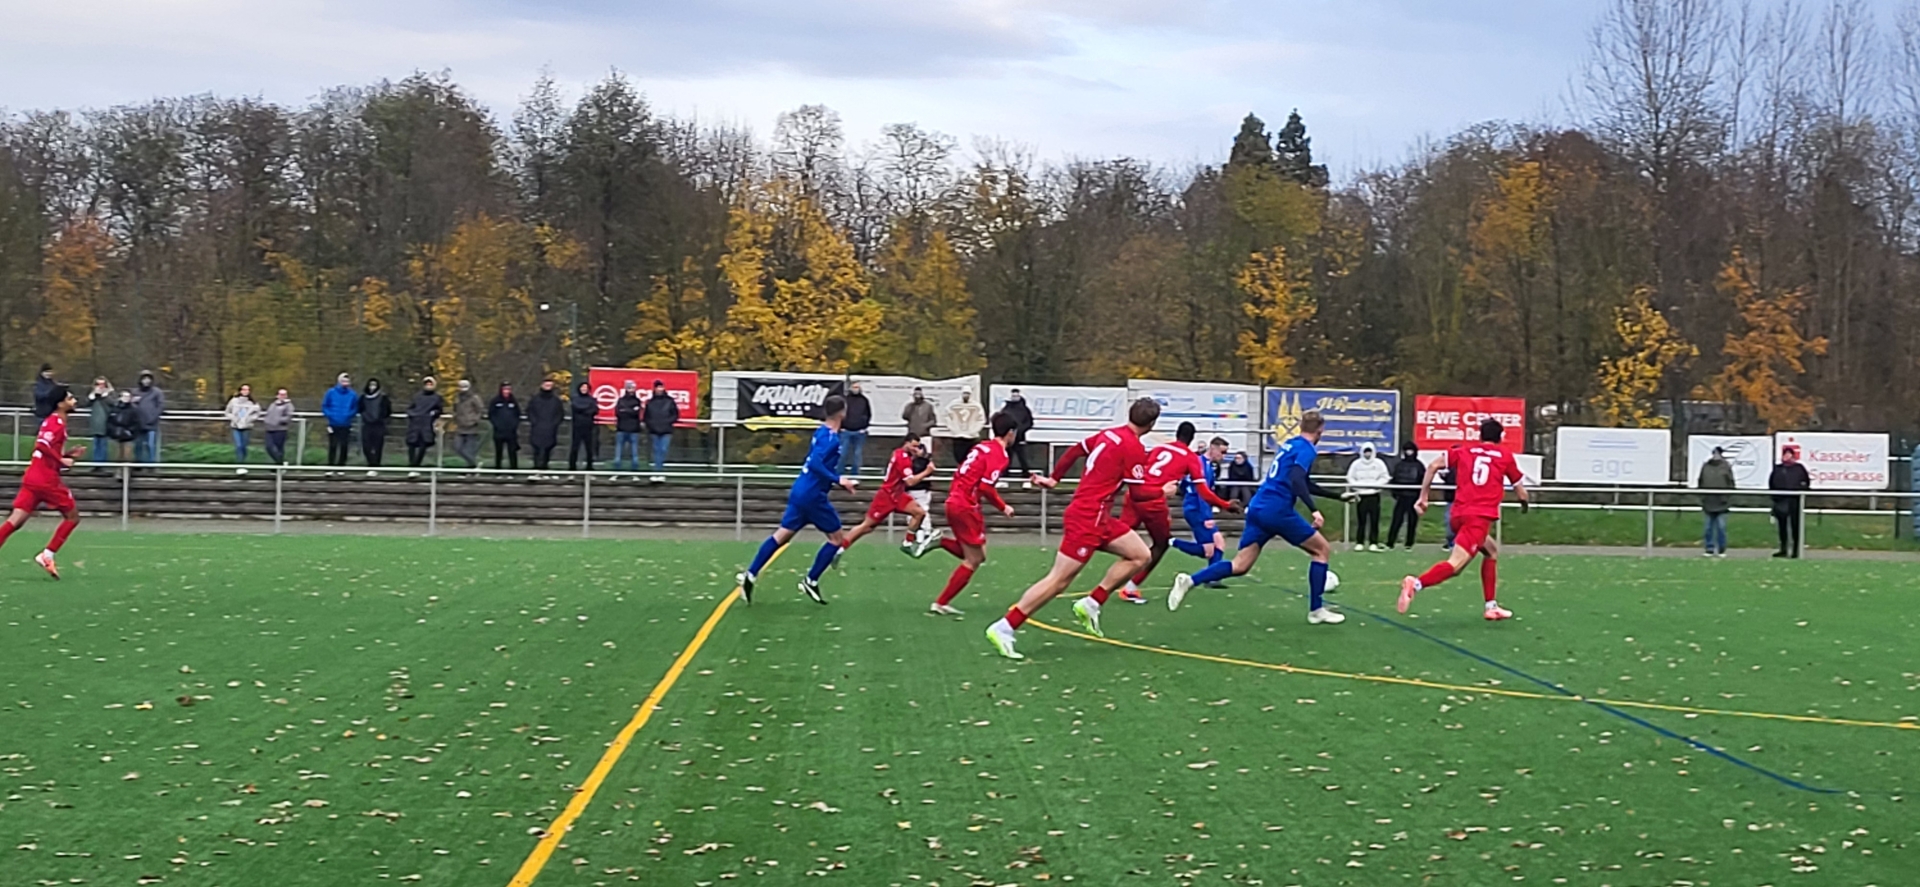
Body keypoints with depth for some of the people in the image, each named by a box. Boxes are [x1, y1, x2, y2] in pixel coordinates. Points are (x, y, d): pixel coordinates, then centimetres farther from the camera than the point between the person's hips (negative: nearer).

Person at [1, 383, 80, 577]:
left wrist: (68, 456, 13)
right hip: (47, 479, -8)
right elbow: (42, 445, -25)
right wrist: (62, 461, -17)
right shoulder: (57, 423, -10)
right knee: (73, 516, 7)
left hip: (31, 479, 8)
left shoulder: (51, 421, 19)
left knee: (16, 520, 1)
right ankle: (47, 555, 4)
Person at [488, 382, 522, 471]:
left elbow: (518, 415, 13)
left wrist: (515, 424, 0)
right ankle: (497, 469, 17)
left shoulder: (514, 401, 5)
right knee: (498, 451, 8)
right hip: (499, 432, 0)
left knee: (512, 451, -5)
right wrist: (496, 424, -7)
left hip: (511, 432, 0)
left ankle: (514, 468, -3)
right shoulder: (496, 401, -1)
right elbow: (490, 415, 3)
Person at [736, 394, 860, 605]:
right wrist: (838, 480, -27)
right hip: (813, 495, -9)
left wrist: (836, 481, 22)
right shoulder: (831, 438, -18)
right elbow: (815, 463, -28)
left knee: (782, 535, 12)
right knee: (837, 538, 6)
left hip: (800, 492, 9)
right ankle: (810, 582, 9)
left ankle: (750, 576, 7)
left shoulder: (822, 432, 11)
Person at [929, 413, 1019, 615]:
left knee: (977, 556, 18)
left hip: (954, 502, 9)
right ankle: (941, 603, 1)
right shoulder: (998, 454, -13)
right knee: (973, 561, 1)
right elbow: (986, 487, -20)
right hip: (966, 508, -9)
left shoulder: (982, 447, 14)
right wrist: (1003, 507, -8)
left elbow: (960, 475, 18)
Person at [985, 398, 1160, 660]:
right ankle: (1003, 629, -9)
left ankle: (1090, 604, 10)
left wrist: (1054, 478, 27)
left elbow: (1075, 450, 19)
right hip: (1087, 519, -10)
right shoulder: (1134, 448, -15)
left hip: (1099, 518, 10)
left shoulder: (1110, 434, 10)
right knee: (1059, 579, -9)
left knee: (1139, 555, 11)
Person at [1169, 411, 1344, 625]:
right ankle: (1316, 610, 6)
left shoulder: (1291, 445, 22)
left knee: (1240, 566, 5)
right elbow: (1296, 481, -22)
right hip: (1278, 511, -8)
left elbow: (1304, 484, 33)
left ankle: (1189, 581, -13)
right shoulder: (1307, 449, -5)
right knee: (1322, 550, 7)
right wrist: (1314, 510, -30)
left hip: (1258, 509, 8)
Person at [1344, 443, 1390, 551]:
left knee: (1374, 520, -3)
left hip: (1374, 495, 0)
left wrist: (1376, 485, -12)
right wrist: (1355, 488, -7)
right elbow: (1350, 478, 6)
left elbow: (1385, 477, 2)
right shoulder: (1356, 464, 5)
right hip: (1360, 495, 0)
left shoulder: (1379, 463, 4)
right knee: (1361, 520, -1)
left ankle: (1373, 543, 1)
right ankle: (1359, 543, 3)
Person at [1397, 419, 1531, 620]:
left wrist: (1423, 496, 11)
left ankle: (1491, 607, 25)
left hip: (1457, 514, 5)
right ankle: (1416, 583, -41)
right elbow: (1520, 490, 21)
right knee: (1456, 563, -16)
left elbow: (1433, 466, 5)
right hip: (1481, 516, -5)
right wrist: (1524, 502, 43)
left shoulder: (1463, 451, 16)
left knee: (1492, 551, 27)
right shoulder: (1505, 456, 13)